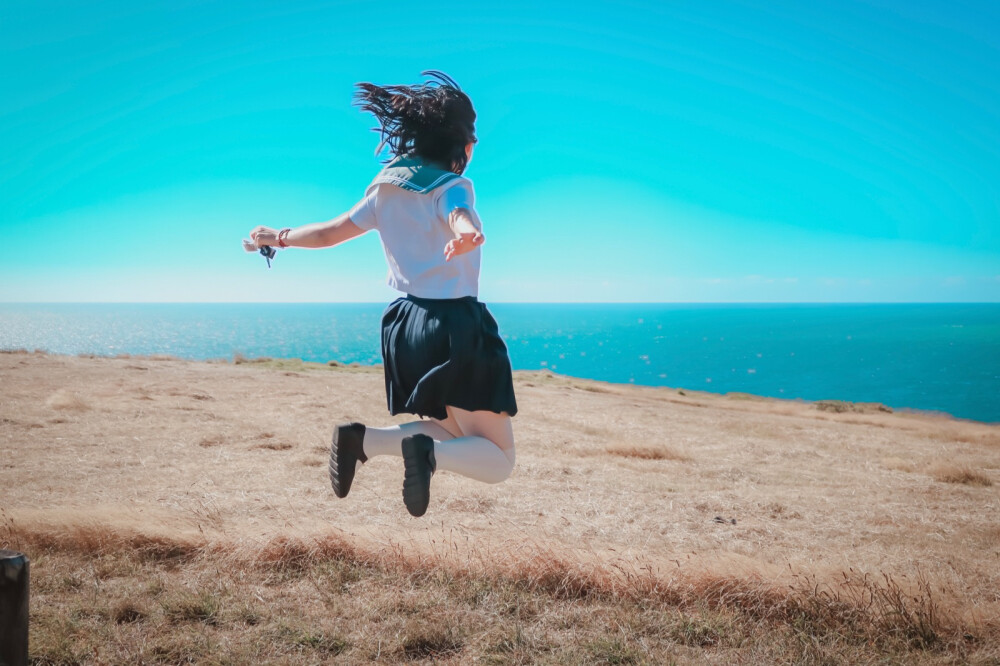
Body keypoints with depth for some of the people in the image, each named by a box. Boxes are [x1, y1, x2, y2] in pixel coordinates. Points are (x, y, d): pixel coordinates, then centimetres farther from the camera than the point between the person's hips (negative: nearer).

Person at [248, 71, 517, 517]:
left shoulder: (386, 189, 9)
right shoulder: (453, 187, -10)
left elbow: (329, 233, 13)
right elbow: (463, 224, -33)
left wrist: (278, 237, 29)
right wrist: (467, 236, -55)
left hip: (407, 325, 7)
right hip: (457, 327, -7)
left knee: (454, 429, 25)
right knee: (497, 460, 1)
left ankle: (364, 440, 0)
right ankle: (430, 453, -31)